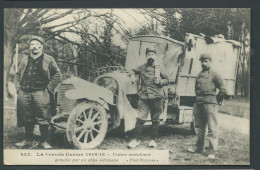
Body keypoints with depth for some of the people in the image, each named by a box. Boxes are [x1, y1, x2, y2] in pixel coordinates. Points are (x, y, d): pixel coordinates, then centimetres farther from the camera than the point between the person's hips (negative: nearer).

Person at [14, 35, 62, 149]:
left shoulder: (48, 60, 5)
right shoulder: (25, 60, 17)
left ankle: (43, 141, 7)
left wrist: (48, 89, -4)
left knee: (43, 118, -4)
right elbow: (17, 75, 23)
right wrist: (18, 88, 9)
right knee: (27, 118, 10)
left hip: (41, 93, -4)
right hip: (24, 93, 4)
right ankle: (27, 139, 23)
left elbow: (57, 75, 2)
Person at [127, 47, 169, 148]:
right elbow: (134, 71, 27)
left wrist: (160, 81, -5)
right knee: (140, 119, -5)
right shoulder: (141, 68, 9)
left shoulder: (159, 69, 9)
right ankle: (136, 139, 4)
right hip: (144, 98, 0)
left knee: (155, 120, 6)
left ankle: (153, 139, 17)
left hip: (157, 98, 0)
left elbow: (166, 80, 15)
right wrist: (132, 73, 4)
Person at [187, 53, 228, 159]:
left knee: (212, 128, -4)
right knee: (200, 127, 15)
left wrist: (215, 100, 3)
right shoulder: (199, 75, 16)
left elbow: (223, 91, -3)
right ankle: (199, 148, 26)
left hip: (209, 104, -7)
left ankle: (212, 151, -2)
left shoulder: (214, 75, -2)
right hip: (198, 104, 7)